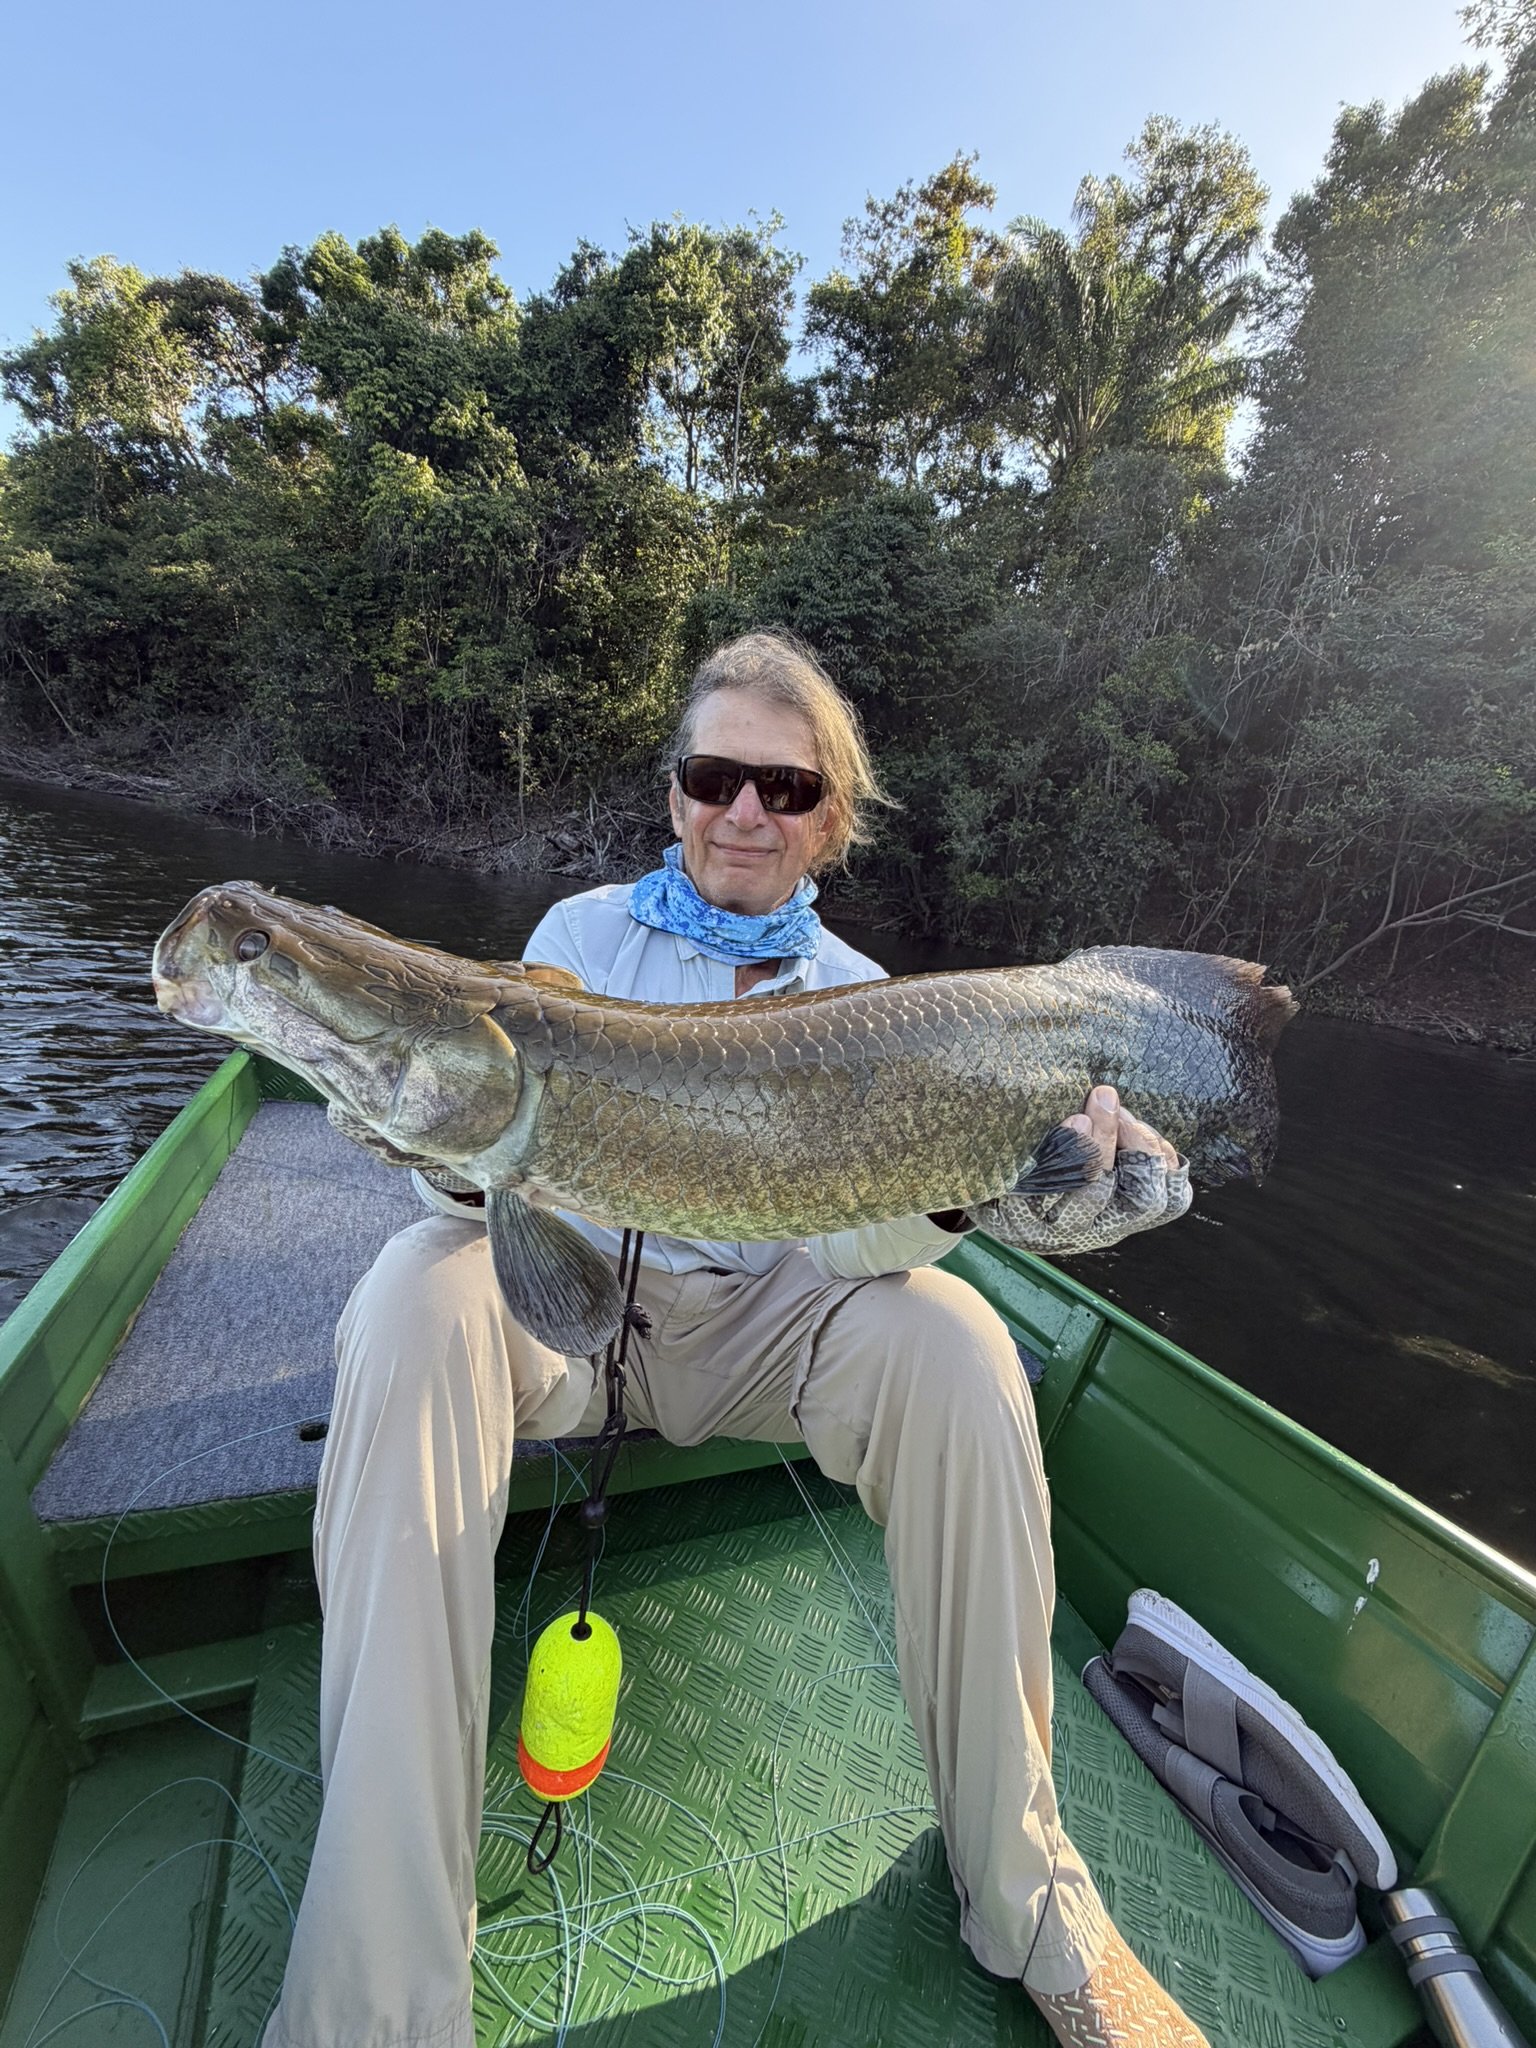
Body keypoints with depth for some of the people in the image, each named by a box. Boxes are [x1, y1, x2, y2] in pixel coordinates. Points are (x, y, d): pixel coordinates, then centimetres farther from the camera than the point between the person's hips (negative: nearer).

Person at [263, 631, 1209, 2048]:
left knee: (951, 1340, -27)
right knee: (418, 1294, -30)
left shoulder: (860, 999, 1)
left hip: (760, 1325, 1)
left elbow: (862, 1248, -12)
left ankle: (1024, 1890, -7)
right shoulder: (584, 934, 0)